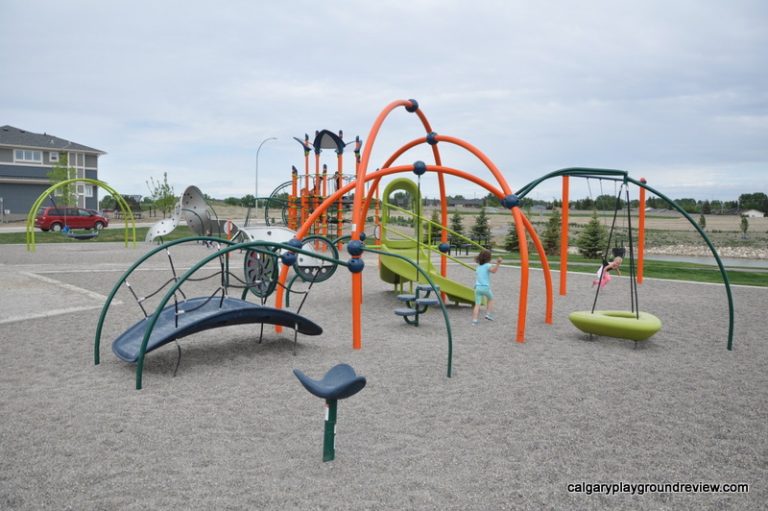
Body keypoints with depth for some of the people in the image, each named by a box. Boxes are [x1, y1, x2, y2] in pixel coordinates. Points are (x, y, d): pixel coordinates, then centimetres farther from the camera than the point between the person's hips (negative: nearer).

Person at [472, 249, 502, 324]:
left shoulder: (478, 266, 15)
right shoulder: (487, 265, -5)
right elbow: (493, 270, -26)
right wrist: (497, 264, -36)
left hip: (477, 287, 4)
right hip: (485, 287, -4)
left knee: (477, 304, 1)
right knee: (490, 299, 23)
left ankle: (474, 320, -9)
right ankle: (488, 314, 17)